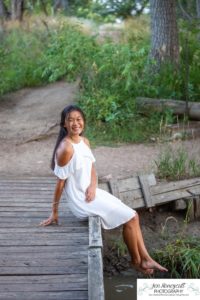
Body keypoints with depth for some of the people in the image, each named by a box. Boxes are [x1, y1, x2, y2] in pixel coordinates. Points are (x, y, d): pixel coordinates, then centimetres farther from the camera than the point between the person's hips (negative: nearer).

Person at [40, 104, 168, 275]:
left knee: (133, 216, 7)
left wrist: (93, 186, -12)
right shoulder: (66, 148, -23)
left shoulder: (84, 141, 4)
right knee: (129, 219, -5)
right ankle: (136, 261, 15)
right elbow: (60, 182, -19)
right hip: (81, 200, -9)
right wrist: (54, 213, -12)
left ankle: (145, 259, 14)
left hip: (91, 192, 9)